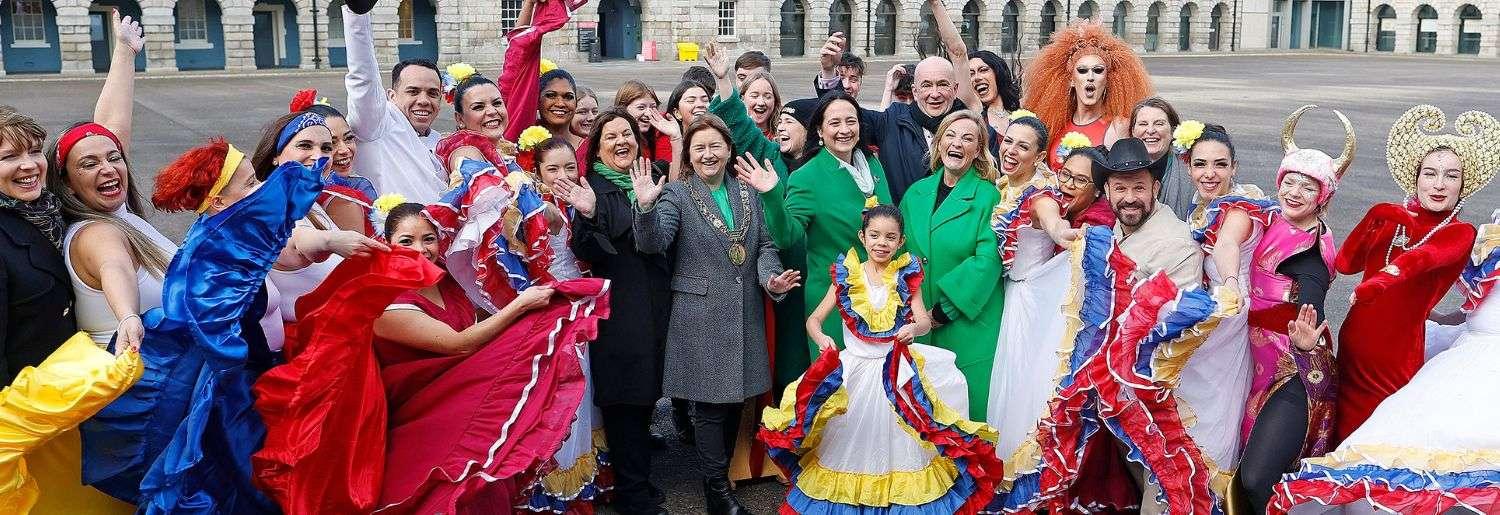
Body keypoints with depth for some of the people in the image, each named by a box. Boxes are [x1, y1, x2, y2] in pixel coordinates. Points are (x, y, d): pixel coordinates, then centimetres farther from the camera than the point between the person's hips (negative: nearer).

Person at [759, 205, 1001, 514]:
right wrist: (822, 339, -25)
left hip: (899, 370, 0)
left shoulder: (906, 276, 0)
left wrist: (914, 328, -34)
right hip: (855, 370, 0)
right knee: (853, 442, 7)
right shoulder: (847, 276, -1)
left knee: (898, 442, 3)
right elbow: (814, 319, -2)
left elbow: (925, 321, -10)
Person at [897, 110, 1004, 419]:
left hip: (969, 322, -4)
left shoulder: (989, 197, -5)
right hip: (917, 324, 4)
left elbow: (988, 260, -14)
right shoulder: (916, 193, 10)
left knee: (969, 404, 0)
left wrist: (944, 311, -16)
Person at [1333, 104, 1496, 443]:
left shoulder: (1460, 234, -5)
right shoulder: (1389, 215, 7)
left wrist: (1379, 282, -49)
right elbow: (1345, 263, -3)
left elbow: (1422, 257, -29)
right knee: (1341, 430, 14)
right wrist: (1378, 220, -11)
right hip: (1353, 340, 4)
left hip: (1397, 354, -4)